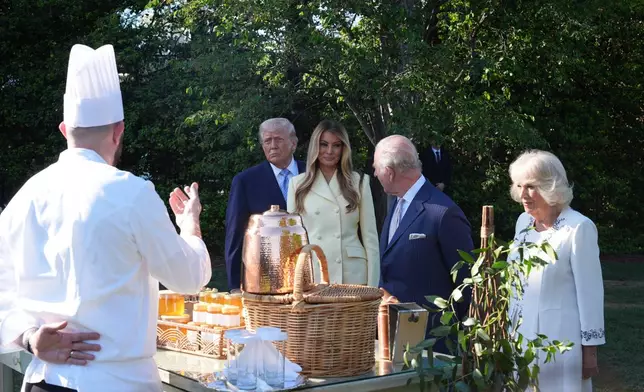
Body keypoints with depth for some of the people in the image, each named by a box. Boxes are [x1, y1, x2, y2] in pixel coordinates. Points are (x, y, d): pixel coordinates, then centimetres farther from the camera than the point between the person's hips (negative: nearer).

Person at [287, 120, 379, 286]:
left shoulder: (359, 182, 5)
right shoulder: (298, 184, 6)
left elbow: (370, 236, 4)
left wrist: (372, 284, -1)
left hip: (352, 273, 0)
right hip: (311, 274, 0)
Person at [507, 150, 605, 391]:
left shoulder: (579, 228, -15)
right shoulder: (524, 221, 5)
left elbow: (590, 293, -12)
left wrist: (590, 351, -10)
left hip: (558, 341, -6)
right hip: (520, 337, 6)